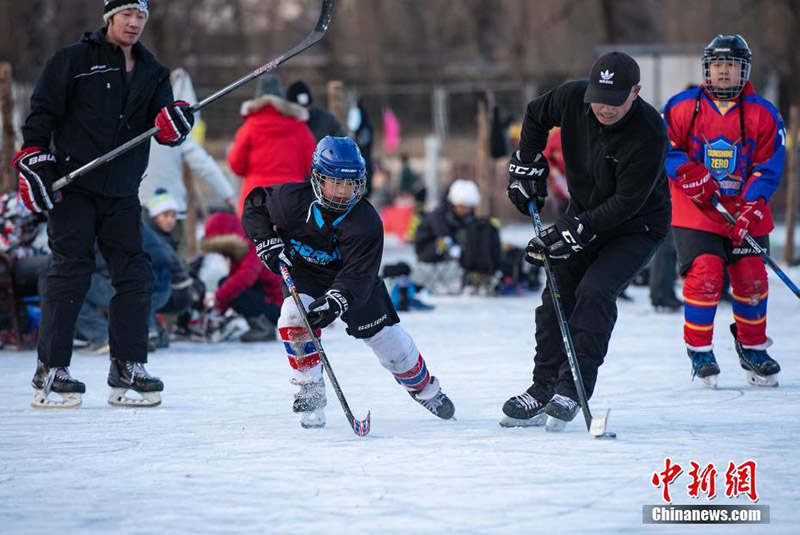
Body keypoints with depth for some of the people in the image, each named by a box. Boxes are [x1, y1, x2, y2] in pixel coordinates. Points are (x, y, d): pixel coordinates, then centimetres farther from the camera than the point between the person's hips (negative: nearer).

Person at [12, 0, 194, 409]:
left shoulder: (151, 72, 15)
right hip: (72, 186, -5)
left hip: (122, 192, 5)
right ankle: (50, 372, -4)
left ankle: (128, 368, 9)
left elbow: (167, 132, 10)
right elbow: (42, 111, -1)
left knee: (135, 276, 1)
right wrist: (34, 161, -11)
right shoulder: (73, 60, 0)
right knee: (70, 273, -8)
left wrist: (175, 122, -13)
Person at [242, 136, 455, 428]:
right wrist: (267, 242, -22)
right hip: (301, 273, 0)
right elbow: (254, 205, -7)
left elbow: (357, 276, -34)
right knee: (294, 317, -29)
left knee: (388, 338, 3)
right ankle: (310, 394, -14)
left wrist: (336, 301, -51)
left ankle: (424, 387, 33)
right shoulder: (292, 200, -27)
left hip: (352, 281, 0)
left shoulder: (367, 223, -29)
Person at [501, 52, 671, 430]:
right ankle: (544, 390, 6)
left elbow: (627, 202, -29)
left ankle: (573, 389, -20)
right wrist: (526, 165, 2)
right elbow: (536, 115, 8)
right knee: (557, 294, -2)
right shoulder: (573, 97, -16)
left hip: (637, 227, -5)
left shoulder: (649, 133, -31)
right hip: (584, 212, 6)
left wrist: (572, 231, -32)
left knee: (595, 291, -23)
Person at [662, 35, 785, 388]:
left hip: (746, 215, 2)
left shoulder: (763, 114, 0)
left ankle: (752, 348, 24)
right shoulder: (683, 107, -3)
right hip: (696, 213, -2)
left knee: (752, 280, 1)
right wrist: (688, 175, -15)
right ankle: (699, 351, 3)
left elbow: (768, 168, -1)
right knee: (704, 277, -15)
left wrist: (751, 208, -13)